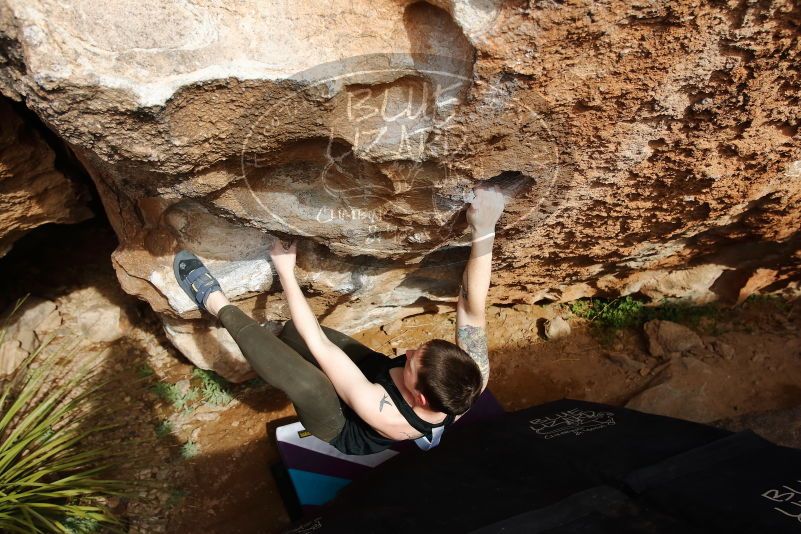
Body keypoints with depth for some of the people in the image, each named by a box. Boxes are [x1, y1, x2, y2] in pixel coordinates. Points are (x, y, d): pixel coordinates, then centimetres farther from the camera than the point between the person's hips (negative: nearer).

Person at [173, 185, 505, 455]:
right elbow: (472, 308, -31)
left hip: (345, 431, -5)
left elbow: (318, 345, -39)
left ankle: (217, 304, -16)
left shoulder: (381, 414, -44)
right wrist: (484, 231, -41)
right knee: (293, 329, 2)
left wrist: (286, 273, -31)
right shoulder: (469, 384, -34)